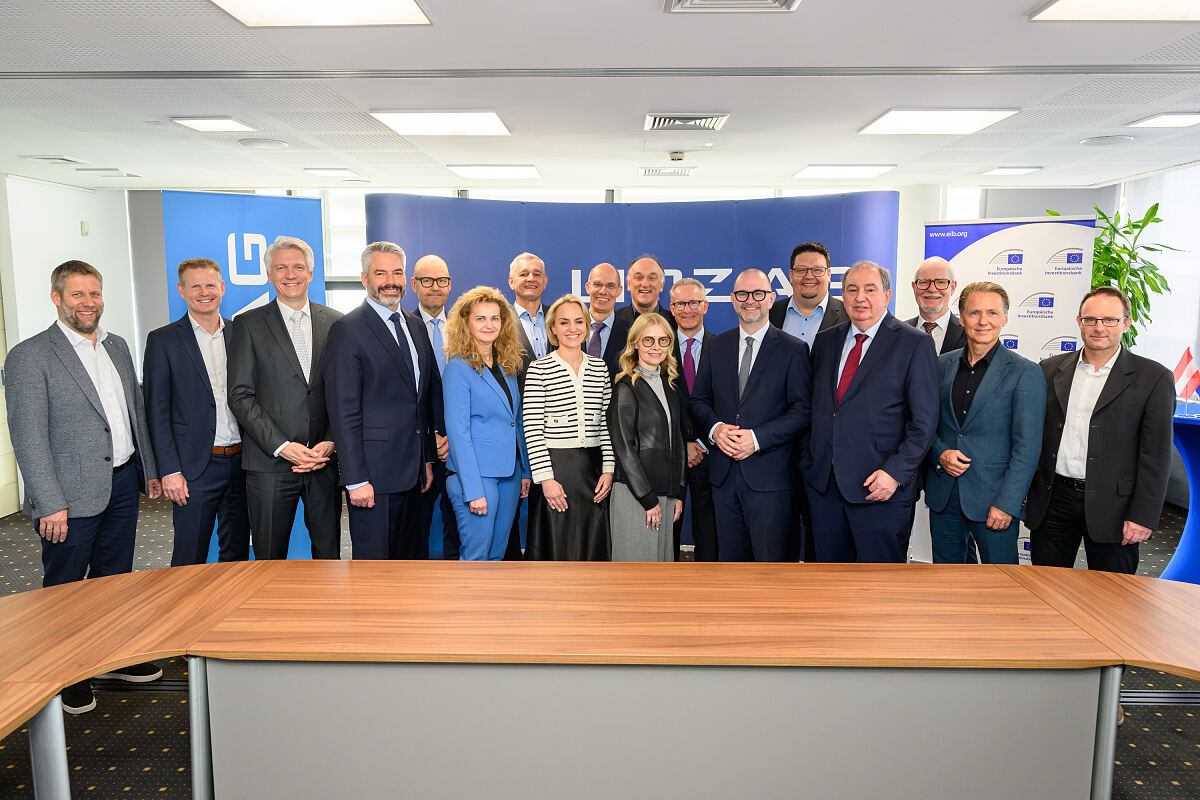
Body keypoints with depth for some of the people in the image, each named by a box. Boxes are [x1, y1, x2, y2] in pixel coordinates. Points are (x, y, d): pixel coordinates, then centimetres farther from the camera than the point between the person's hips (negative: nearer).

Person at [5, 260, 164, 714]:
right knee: (64, 589, 9)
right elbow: (28, 438, -14)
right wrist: (51, 504, -18)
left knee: (114, 578, 18)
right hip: (72, 495, -6)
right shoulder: (29, 357, -11)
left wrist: (150, 469, 14)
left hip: (123, 485, 6)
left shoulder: (117, 347, 10)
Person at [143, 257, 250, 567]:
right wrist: (170, 471, -9)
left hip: (242, 462, 3)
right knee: (190, 560, 4)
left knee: (238, 553, 13)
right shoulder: (163, 340, -1)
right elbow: (157, 411, -3)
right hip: (195, 468, -3)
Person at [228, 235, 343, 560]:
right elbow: (240, 396, -3)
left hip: (325, 460, 2)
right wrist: (282, 446, -12)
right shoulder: (248, 324, 3)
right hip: (270, 462, -2)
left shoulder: (335, 322, 9)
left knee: (329, 554, 9)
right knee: (270, 558, 6)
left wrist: (331, 442, -6)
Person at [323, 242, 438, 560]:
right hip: (375, 474, -6)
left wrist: (428, 459, 13)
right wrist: (356, 479, -15)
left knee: (414, 559, 13)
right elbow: (343, 411, -12)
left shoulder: (415, 325, 13)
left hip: (415, 472, 7)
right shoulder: (348, 330, -8)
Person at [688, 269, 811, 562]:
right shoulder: (716, 347, 11)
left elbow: (803, 411, -6)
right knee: (731, 560, 13)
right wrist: (715, 428, -8)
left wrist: (757, 438, -16)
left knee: (770, 560, 0)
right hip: (723, 472, 4)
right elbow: (699, 400, 13)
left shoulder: (793, 349, -1)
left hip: (768, 475, -4)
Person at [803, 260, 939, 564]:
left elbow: (924, 421, -7)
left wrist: (896, 473, -15)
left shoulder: (915, 344, -3)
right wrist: (809, 461, 8)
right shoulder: (825, 340, 13)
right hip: (823, 482, 5)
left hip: (881, 485, -4)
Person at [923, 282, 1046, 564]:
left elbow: (1027, 448, -9)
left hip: (993, 499, -4)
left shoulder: (1025, 372, -5)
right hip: (943, 497, 4)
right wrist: (941, 454, -6)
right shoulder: (942, 365, 8)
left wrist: (1007, 504, -15)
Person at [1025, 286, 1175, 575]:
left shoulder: (1153, 378, -2)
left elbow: (1156, 456, -5)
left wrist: (1143, 516, -11)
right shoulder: (1051, 369, 8)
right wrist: (1024, 491, 5)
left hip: (1110, 506, -3)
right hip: (1053, 501, 3)